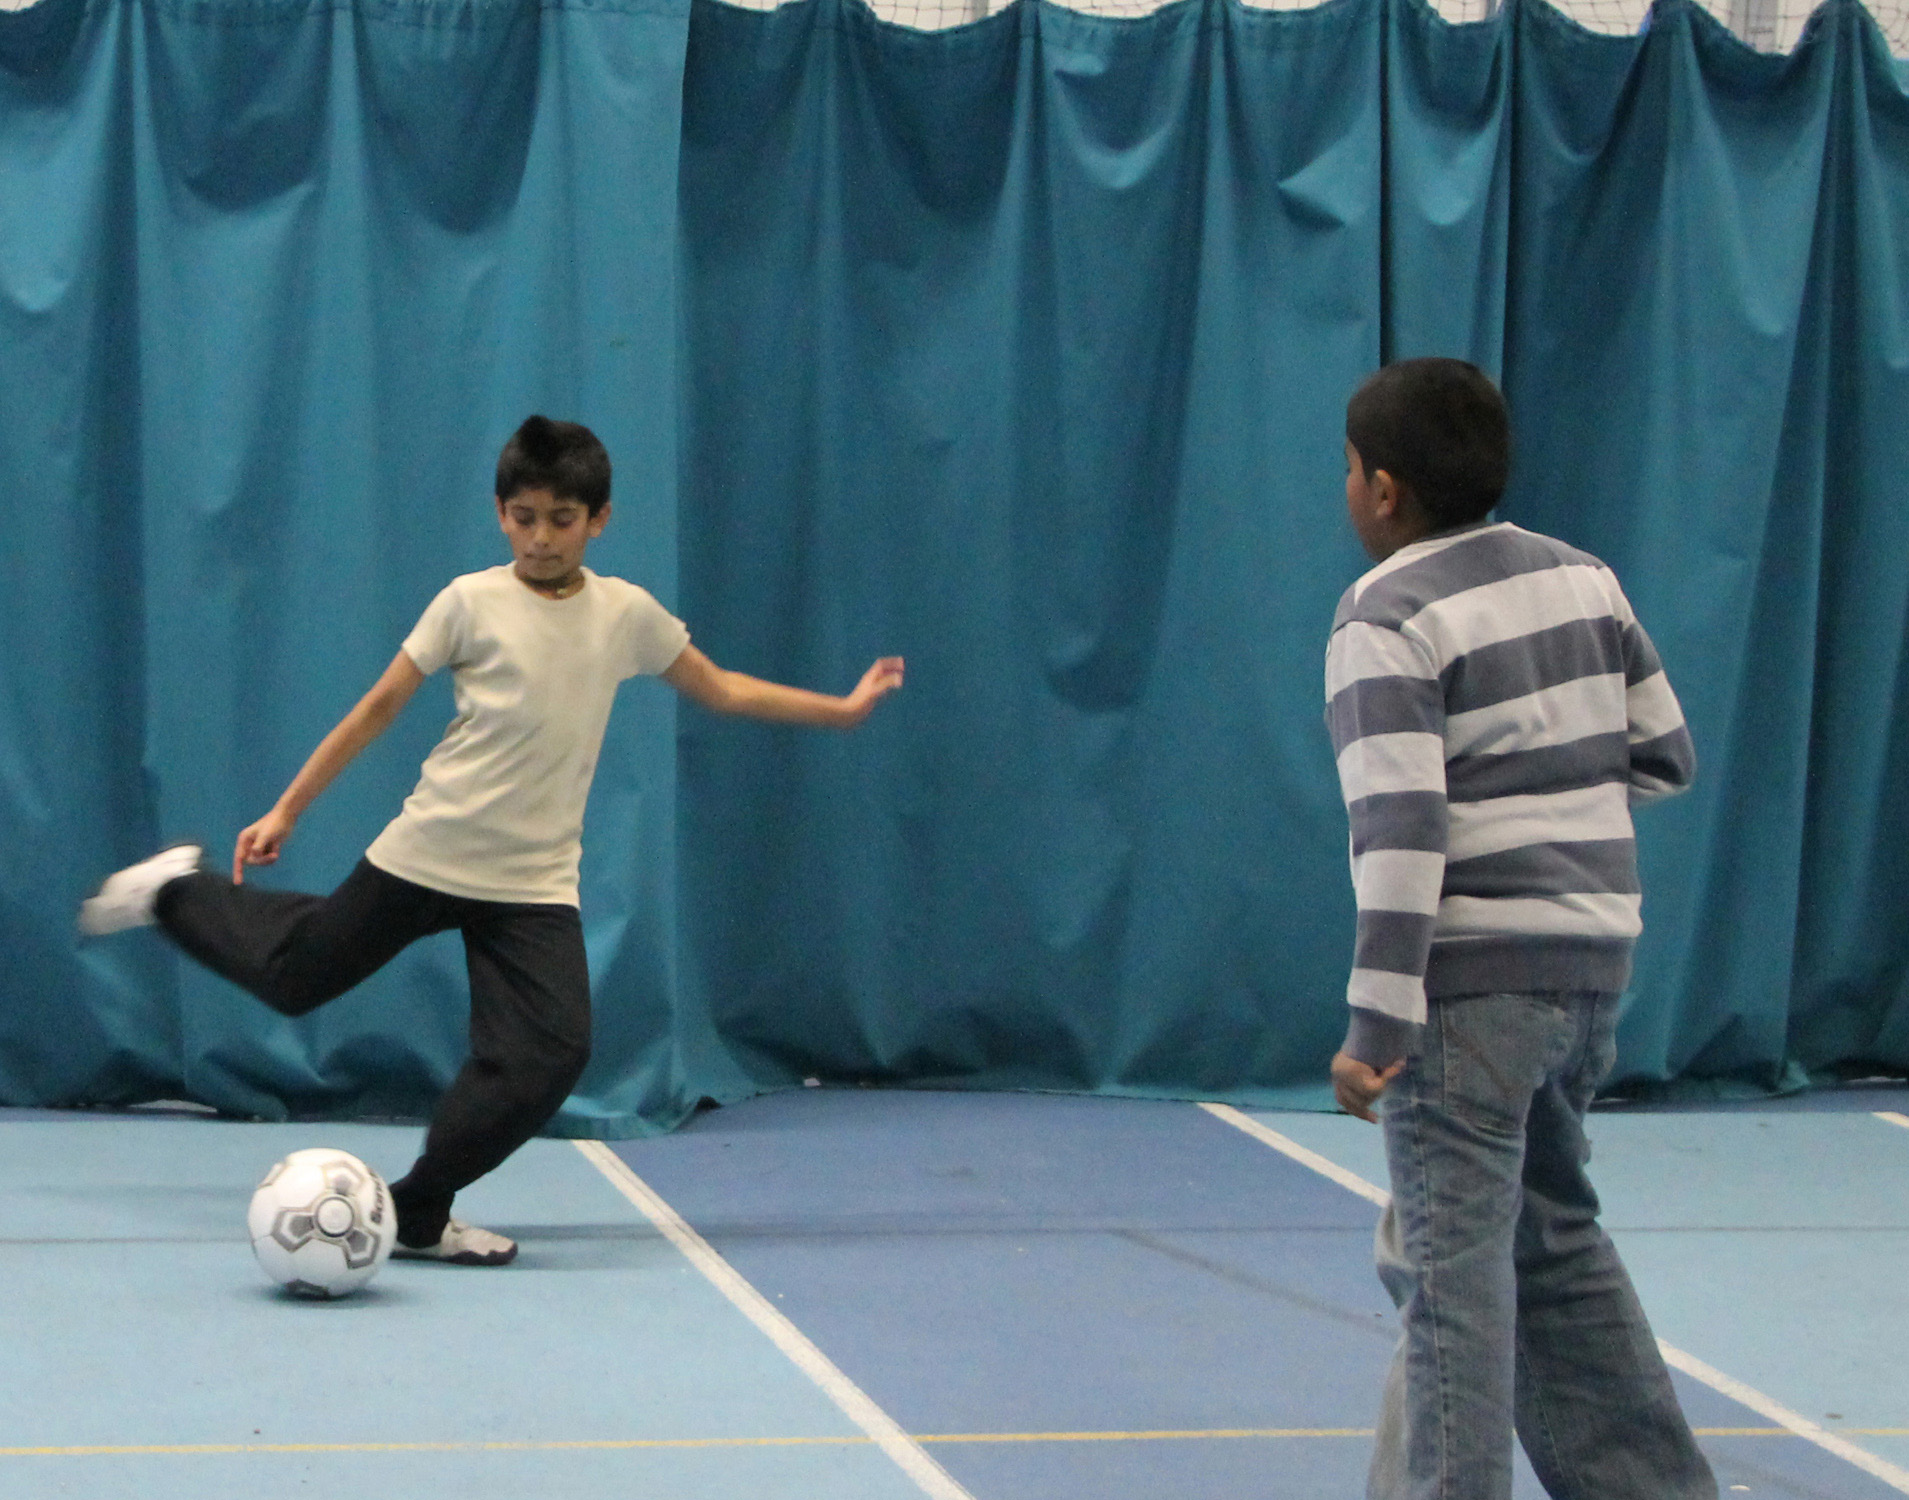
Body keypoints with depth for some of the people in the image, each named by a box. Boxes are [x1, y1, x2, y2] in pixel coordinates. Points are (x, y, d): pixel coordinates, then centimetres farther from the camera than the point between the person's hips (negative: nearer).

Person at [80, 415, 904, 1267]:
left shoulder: (626, 614, 2)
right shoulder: (473, 603, -7)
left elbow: (722, 691, 16)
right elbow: (379, 708, -2)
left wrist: (844, 709, 13)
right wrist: (286, 812, -2)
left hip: (535, 885, 2)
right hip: (427, 855, -2)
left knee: (551, 1054, -15)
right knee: (293, 978, 8)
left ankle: (418, 1213, -1)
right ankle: (176, 892, 39)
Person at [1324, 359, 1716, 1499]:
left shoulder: (1388, 619, -11)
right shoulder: (1582, 578, 9)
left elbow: (1401, 831, -19)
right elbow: (1667, 758, 14)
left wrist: (1377, 1024, -19)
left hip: (1473, 976, -8)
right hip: (1591, 955, 8)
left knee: (1453, 1258, -4)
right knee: (1560, 1242, 20)